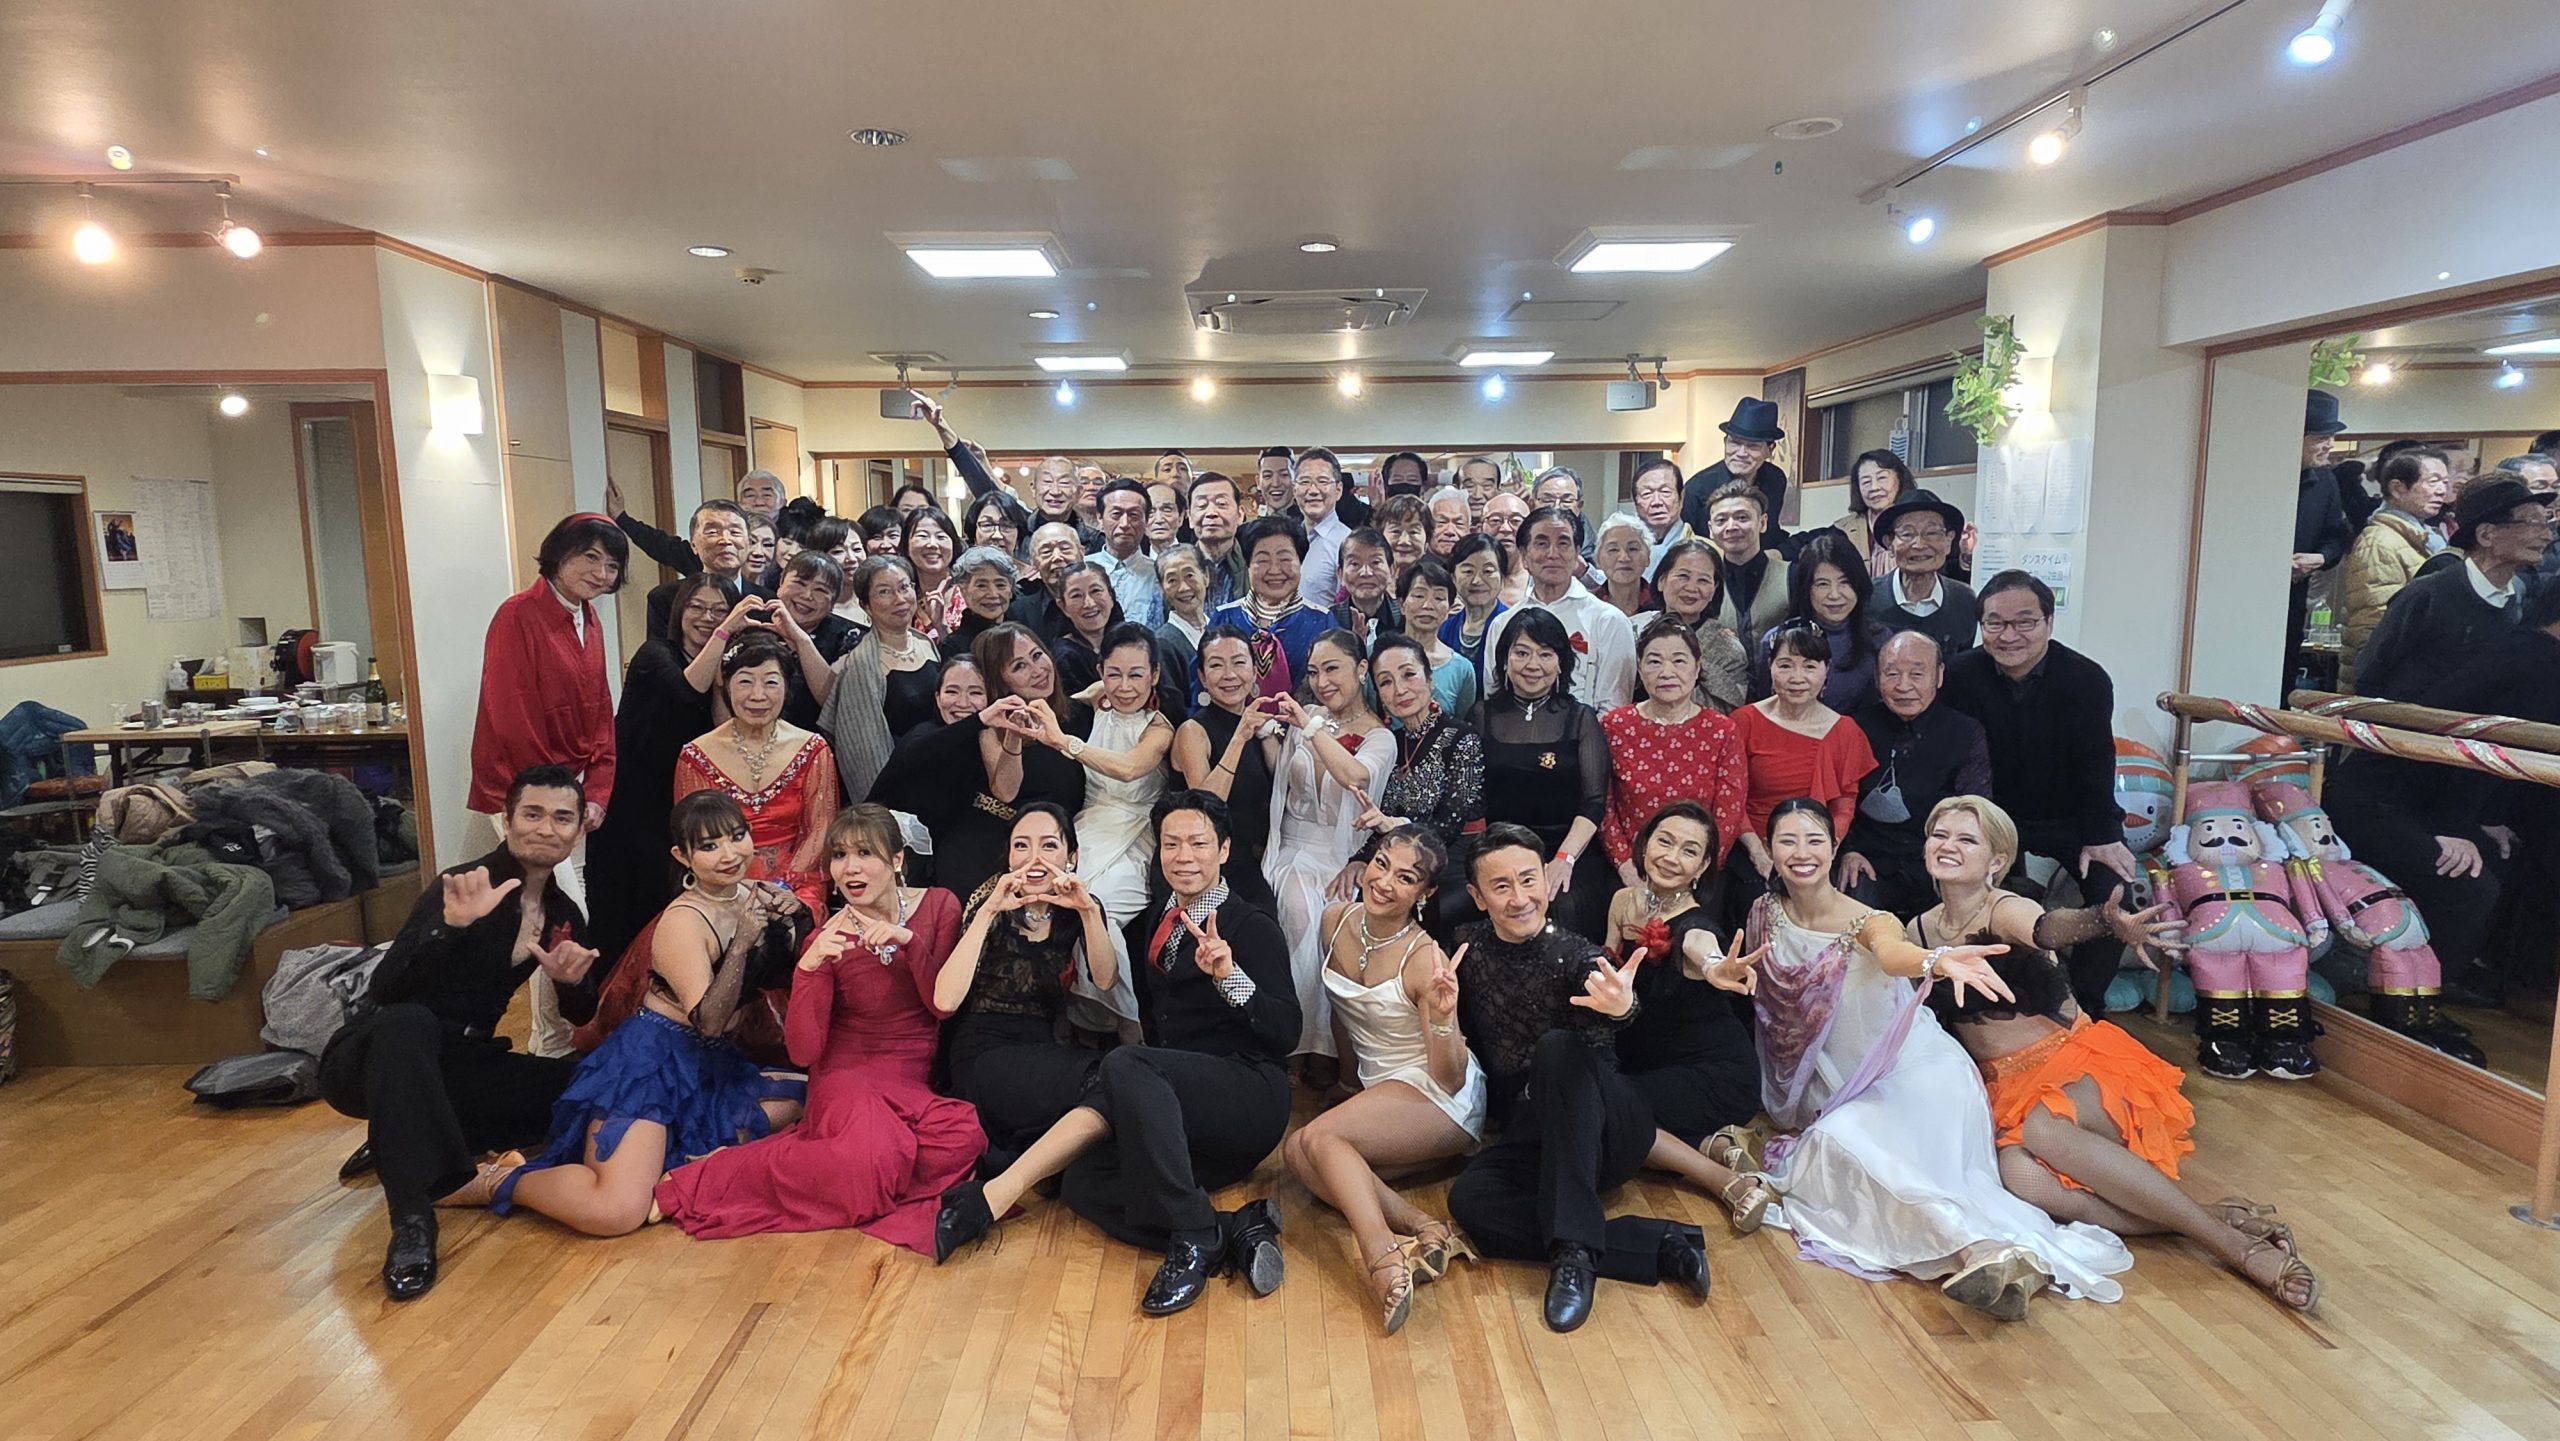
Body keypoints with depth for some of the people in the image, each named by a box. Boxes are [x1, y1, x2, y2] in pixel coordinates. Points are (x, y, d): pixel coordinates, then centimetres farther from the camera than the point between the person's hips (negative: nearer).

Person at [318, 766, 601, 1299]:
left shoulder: (563, 915, 3)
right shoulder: (465, 887, -17)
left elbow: (580, 1016, 10)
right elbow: (384, 990, -28)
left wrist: (572, 982, -14)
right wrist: (451, 927, -45)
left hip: (453, 1067, 7)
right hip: (374, 1059, -6)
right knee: (408, 1023, -39)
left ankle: (405, 1138, -2)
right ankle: (412, 1220, -40)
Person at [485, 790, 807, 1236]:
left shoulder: (750, 898, 4)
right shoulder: (685, 920, -17)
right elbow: (708, 1020, -23)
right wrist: (741, 943, -29)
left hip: (708, 1066, 9)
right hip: (651, 1064, -9)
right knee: (617, 1211, -24)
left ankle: (690, 1156, 1)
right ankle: (498, 1180, 1)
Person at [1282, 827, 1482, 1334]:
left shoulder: (1424, 958, -20)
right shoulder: (1337, 920, -1)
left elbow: (1450, 1079, -19)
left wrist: (1441, 1017, -36)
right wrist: (1353, 1072, 28)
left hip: (1441, 1101, -7)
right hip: (1378, 1087, 7)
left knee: (1320, 1136, -28)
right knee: (1295, 1151, -19)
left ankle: (1384, 1260, -42)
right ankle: (1423, 1228, -29)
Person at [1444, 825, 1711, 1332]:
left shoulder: (1575, 954, -9)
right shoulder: (1469, 948, 2)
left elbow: (1596, 1007, -33)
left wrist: (1620, 1005, -59)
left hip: (1608, 1127, -3)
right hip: (1532, 1134, 3)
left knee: (1557, 1046, -34)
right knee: (1468, 1199, -29)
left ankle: (1572, 1250, -37)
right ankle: (1658, 1246, -25)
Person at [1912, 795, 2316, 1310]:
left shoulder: (2005, 910, -13)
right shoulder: (1919, 931, 3)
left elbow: (2045, 928, -39)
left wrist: (2101, 921, -60)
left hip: (2078, 1064, -4)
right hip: (2009, 1090, 4)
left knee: (2040, 1129, -38)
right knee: (2018, 1176, -30)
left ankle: (2232, 1241, -28)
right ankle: (2217, 1221, -23)